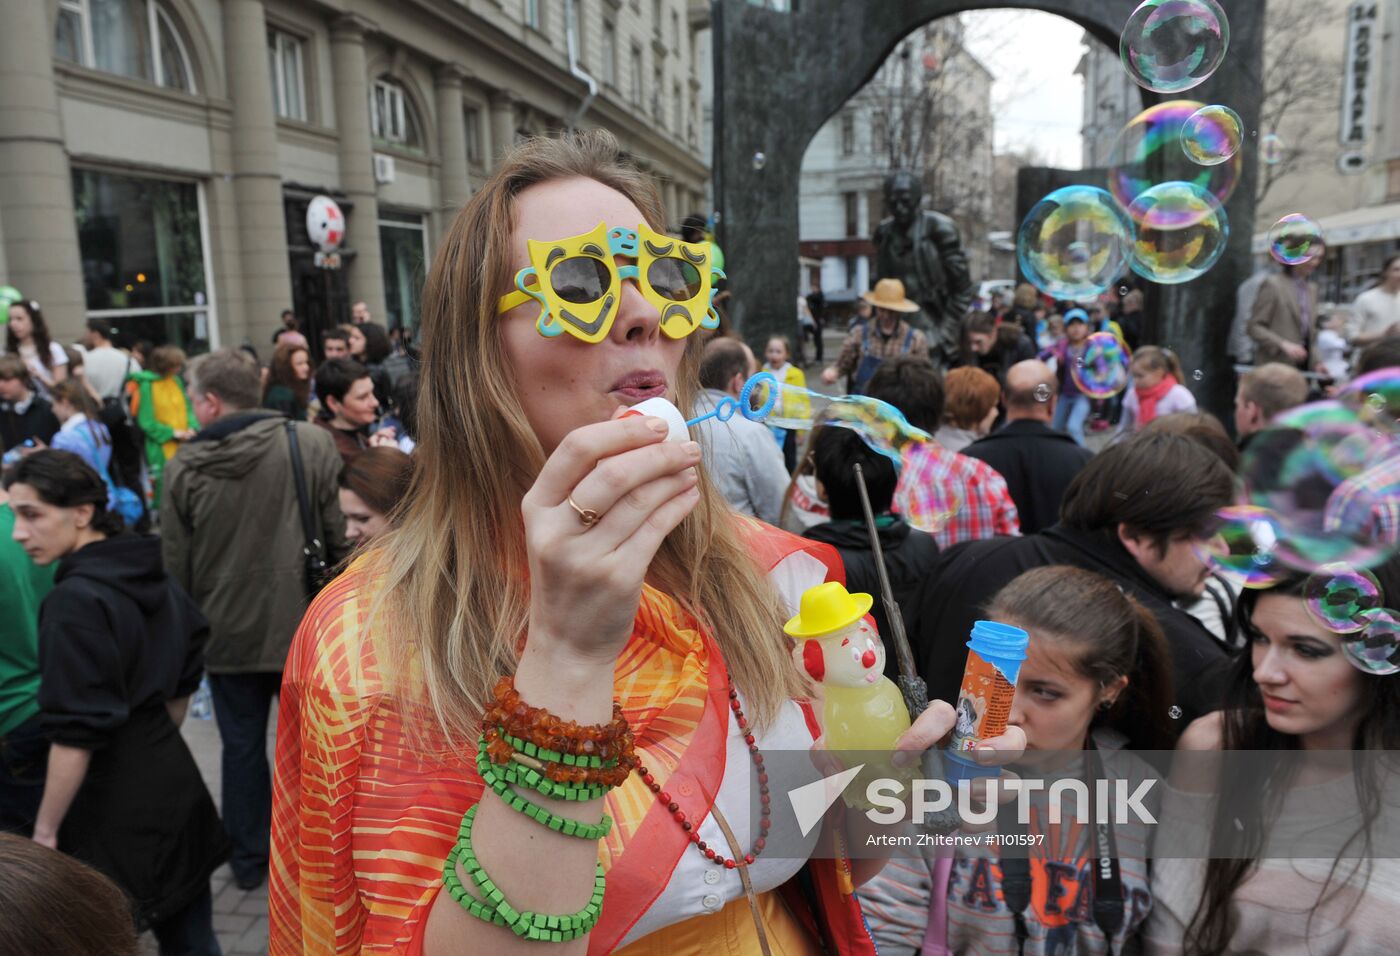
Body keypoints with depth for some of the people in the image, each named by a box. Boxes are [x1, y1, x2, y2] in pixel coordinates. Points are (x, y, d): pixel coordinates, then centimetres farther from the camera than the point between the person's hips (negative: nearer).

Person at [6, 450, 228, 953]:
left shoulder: (76, 600, -19)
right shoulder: (153, 576, 6)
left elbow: (76, 733, -19)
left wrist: (45, 830, -10)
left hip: (114, 809, -8)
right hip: (175, 785, 8)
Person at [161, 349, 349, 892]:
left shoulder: (184, 466, -7)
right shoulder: (311, 444, -11)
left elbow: (176, 565, 0)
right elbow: (340, 534, -9)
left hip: (227, 632, 1)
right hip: (303, 624, -1)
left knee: (241, 746, 16)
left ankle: (249, 860, 30)